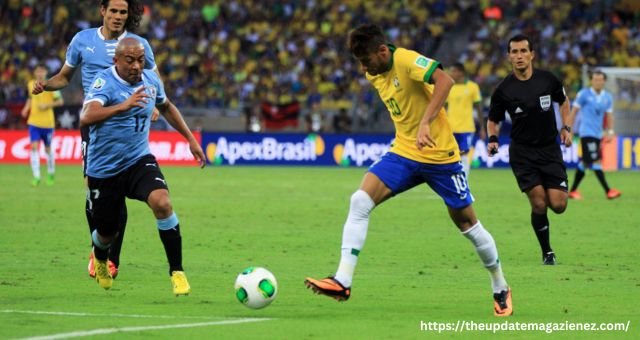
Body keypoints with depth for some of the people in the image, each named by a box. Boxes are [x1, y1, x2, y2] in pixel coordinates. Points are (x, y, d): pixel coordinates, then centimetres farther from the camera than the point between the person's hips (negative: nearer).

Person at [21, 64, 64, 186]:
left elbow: (60, 101, -5)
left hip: (47, 123, -2)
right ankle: (36, 176, -14)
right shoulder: (31, 84, 3)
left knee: (48, 149, 11)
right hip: (33, 122, 2)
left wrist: (47, 105, -19)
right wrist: (26, 108, 2)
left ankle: (51, 174, 33)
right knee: (34, 147, -12)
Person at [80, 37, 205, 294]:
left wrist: (190, 139, 20)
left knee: (162, 203, -27)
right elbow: (86, 118, -38)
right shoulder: (105, 82, -19)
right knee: (107, 233, 11)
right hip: (103, 170, -3)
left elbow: (166, 107, 22)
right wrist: (123, 106, -51)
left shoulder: (151, 80, -1)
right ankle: (100, 258, 51)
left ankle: (177, 271, -15)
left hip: (139, 161, 3)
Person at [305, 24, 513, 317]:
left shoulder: (406, 60, -18)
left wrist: (425, 123, -37)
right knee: (360, 201, -14)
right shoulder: (374, 75, 6)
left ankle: (501, 289, 23)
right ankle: (343, 282, -17)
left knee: (466, 221, 4)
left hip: (439, 154, -6)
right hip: (404, 153, 6)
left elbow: (444, 81, -31)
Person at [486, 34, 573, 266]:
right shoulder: (503, 90, -8)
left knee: (558, 205, -9)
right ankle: (547, 253, 7)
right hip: (522, 153, -2)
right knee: (539, 204, -13)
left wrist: (566, 127, 3)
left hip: (550, 150, 2)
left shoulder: (548, 80, -4)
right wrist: (492, 139, -13)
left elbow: (563, 101, 15)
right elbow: (492, 120, 6)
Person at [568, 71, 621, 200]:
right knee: (595, 160, -13)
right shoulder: (584, 94, -4)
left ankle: (573, 191, 18)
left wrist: (610, 132, 6)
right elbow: (574, 111, -1)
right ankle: (608, 191, -18)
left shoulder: (607, 97, 10)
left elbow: (609, 115, 16)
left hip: (597, 134, 6)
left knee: (584, 162, 9)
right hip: (586, 132, -6)